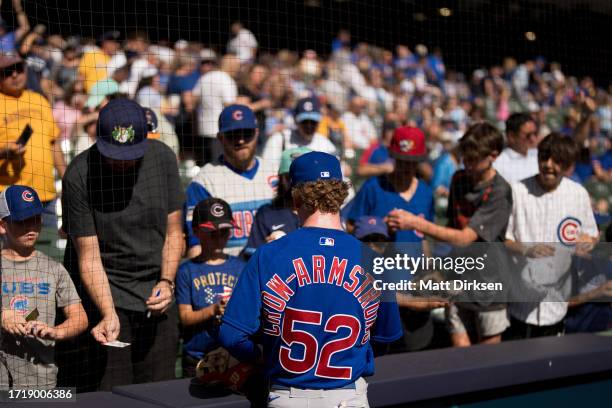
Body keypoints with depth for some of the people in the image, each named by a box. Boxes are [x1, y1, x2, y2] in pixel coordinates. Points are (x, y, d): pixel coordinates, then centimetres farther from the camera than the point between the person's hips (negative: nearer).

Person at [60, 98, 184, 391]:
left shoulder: (163, 158, -4)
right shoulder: (79, 176, -14)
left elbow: (173, 231, 6)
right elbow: (89, 256, -13)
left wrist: (167, 282, -7)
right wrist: (109, 314, -24)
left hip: (156, 297, 3)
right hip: (105, 294, -3)